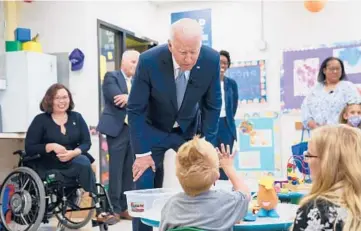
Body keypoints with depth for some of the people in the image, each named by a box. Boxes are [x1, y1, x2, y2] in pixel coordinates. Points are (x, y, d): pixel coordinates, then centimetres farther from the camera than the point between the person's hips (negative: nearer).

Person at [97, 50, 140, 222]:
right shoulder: (111, 77, 0)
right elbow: (117, 99, -17)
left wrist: (129, 98, -16)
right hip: (118, 128, -5)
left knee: (130, 170, 7)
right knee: (116, 170, -3)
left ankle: (126, 207, 15)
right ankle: (114, 208, 5)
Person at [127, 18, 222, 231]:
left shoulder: (211, 60, -22)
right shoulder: (149, 61, -28)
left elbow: (212, 106, -8)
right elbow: (136, 109, -18)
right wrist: (142, 152, -17)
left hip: (189, 129, 2)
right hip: (153, 129, -2)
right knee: (145, 188, -7)